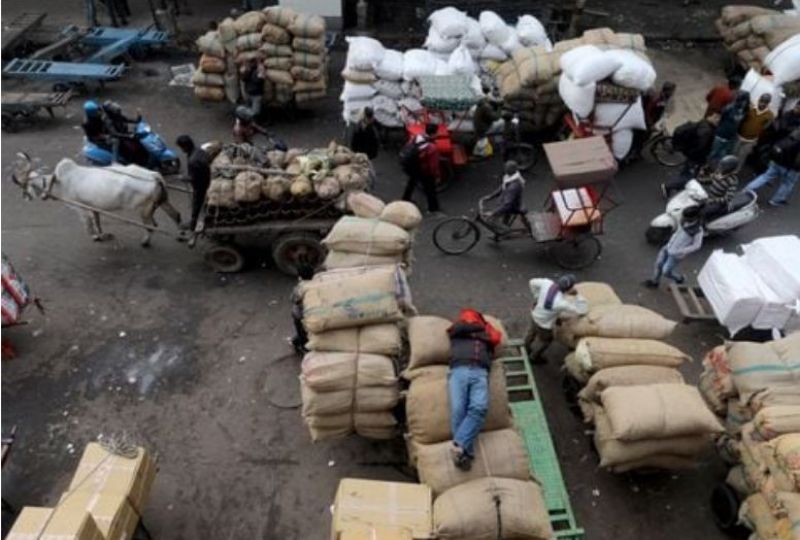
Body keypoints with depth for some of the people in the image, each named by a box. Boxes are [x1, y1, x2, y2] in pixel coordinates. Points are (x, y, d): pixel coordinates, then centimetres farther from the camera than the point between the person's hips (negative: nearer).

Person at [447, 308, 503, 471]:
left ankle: (459, 445, -34)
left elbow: (496, 338, 12)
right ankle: (466, 453, -25)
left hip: (480, 373, 1)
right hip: (459, 371, 0)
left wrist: (483, 329, 25)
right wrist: (480, 327, 21)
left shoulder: (485, 333, 31)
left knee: (479, 407, -27)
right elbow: (459, 327, 7)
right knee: (458, 409, -22)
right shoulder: (456, 332, 29)